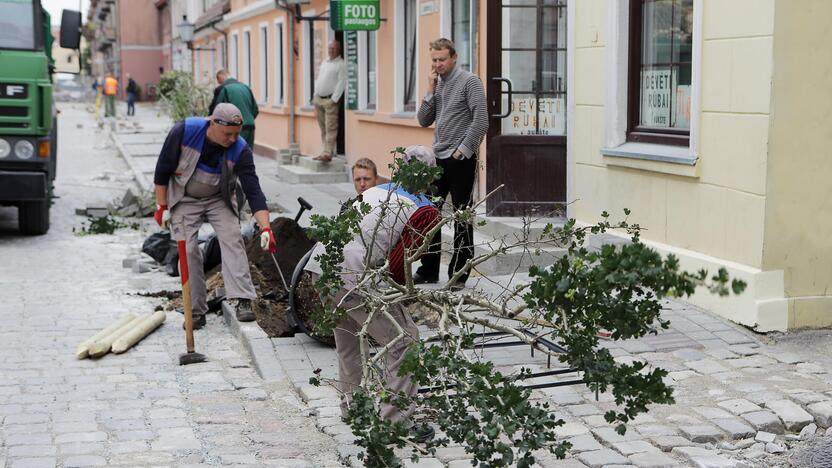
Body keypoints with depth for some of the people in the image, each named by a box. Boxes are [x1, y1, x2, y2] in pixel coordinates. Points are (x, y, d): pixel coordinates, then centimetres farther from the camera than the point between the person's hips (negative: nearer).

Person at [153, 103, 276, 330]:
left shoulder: (240, 150, -24)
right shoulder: (184, 131, -27)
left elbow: (253, 191, -26)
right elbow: (163, 169, -14)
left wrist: (265, 228, -35)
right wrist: (162, 206, -11)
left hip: (219, 199, 1)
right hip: (184, 199, -1)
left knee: (232, 240, -17)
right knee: (188, 251, -8)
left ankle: (243, 301, -21)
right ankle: (196, 311, 1)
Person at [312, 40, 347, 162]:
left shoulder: (341, 64, -4)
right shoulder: (324, 62, 21)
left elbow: (341, 83, -12)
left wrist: (334, 99, -17)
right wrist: (315, 95, 14)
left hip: (330, 100, -8)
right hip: (318, 98, 8)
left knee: (330, 129, -10)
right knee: (323, 128, 9)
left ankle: (328, 153, -14)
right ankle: (325, 151, 13)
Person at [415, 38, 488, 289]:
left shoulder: (469, 81, -7)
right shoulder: (437, 83, 13)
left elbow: (481, 121, -13)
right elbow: (424, 120, 10)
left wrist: (462, 151, -14)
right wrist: (431, 91, -1)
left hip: (460, 159, -7)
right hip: (438, 158, 7)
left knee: (461, 216, 1)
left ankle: (459, 273, 7)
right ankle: (429, 269, 18)